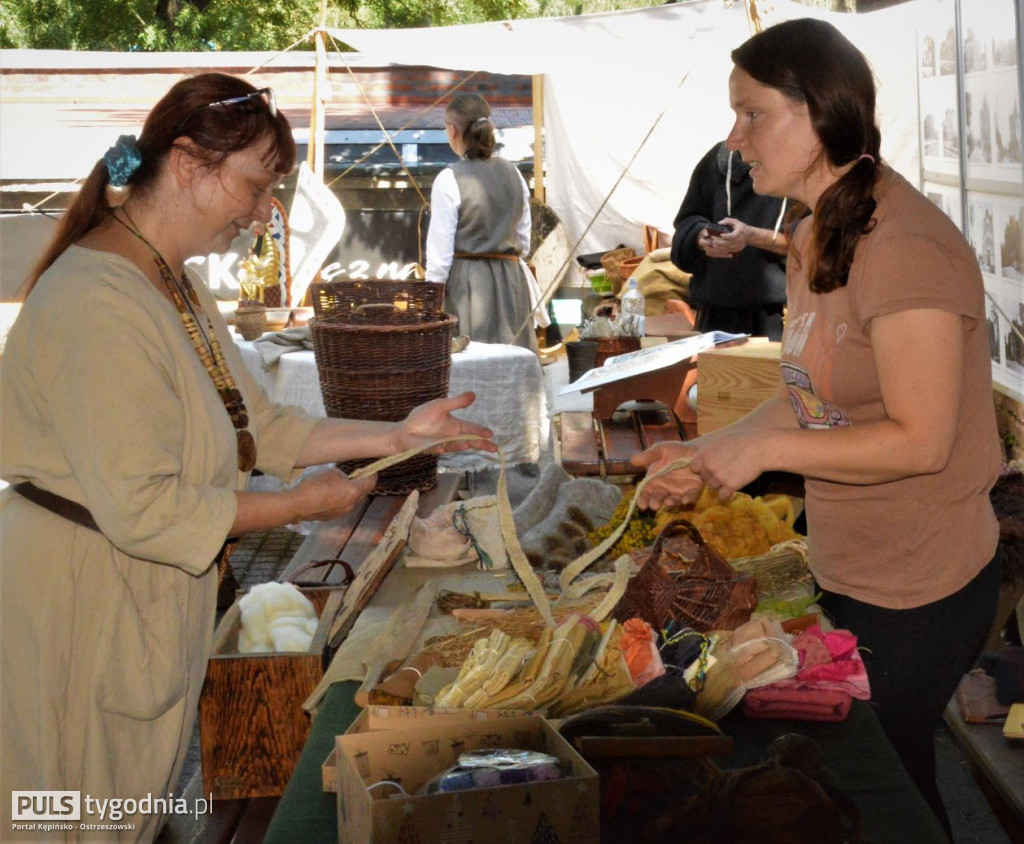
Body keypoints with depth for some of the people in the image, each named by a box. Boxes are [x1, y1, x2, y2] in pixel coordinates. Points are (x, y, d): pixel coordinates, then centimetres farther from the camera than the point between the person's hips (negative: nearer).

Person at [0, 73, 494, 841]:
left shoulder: (178, 291, 9)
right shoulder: (99, 303, -25)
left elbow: (256, 426, 10)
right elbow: (139, 509, -27)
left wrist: (394, 437, 1)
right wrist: (300, 504, -18)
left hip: (157, 596, 10)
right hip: (83, 598, -10)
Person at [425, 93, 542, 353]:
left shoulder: (449, 180, -10)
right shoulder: (513, 174, 7)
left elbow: (440, 253, -10)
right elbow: (524, 242, 13)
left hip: (465, 283, -5)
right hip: (512, 280, 6)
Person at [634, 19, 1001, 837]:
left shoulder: (906, 247, -24)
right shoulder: (815, 237, 5)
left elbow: (920, 439, -26)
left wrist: (762, 448, -21)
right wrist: (707, 454, -2)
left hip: (917, 590, -8)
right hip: (847, 570, 9)